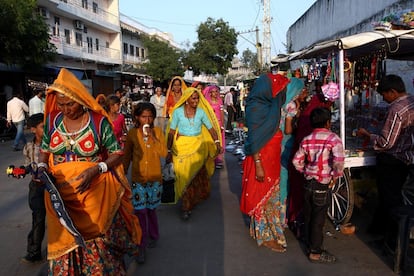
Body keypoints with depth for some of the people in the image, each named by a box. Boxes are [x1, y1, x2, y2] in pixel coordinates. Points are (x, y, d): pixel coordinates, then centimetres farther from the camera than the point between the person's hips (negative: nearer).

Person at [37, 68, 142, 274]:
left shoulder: (99, 121, -10)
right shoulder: (52, 120, 1)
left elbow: (117, 154, -5)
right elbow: (44, 149, 14)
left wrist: (96, 169, -20)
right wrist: (42, 167, -6)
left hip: (95, 191, -3)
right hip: (61, 191, 3)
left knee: (99, 240, 4)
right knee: (64, 241, 11)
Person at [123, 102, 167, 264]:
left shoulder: (158, 132, -2)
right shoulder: (132, 134, -4)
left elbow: (164, 153, -10)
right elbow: (127, 156, 4)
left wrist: (153, 138, -19)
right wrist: (123, 174, 7)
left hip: (155, 178, 1)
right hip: (138, 179, -1)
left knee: (151, 209, 13)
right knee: (140, 211, -3)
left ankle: (153, 236, 37)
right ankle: (142, 246, 10)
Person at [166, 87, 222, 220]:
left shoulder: (201, 112, 2)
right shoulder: (178, 112, -3)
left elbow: (211, 128, 0)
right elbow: (171, 132, -3)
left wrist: (217, 143, -14)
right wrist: (169, 151, -7)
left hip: (198, 146, 2)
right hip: (182, 146, -1)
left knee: (197, 174, 4)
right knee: (184, 175, -1)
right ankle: (186, 207, 11)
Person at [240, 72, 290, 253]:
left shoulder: (270, 105, 9)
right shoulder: (256, 107, -18)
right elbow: (254, 138, -21)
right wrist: (258, 165, -23)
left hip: (272, 160, 9)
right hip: (261, 159, -9)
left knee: (271, 195, 19)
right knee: (263, 197, 2)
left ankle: (270, 230, 34)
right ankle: (264, 236, 16)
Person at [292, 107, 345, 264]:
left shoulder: (306, 140, 3)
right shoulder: (333, 138, -13)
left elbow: (297, 161, 2)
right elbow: (339, 160, -26)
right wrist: (336, 175, -11)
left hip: (308, 182, 5)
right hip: (323, 186, -5)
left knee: (308, 216, 19)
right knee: (318, 219, 4)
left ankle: (309, 243, 35)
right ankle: (315, 252, 14)